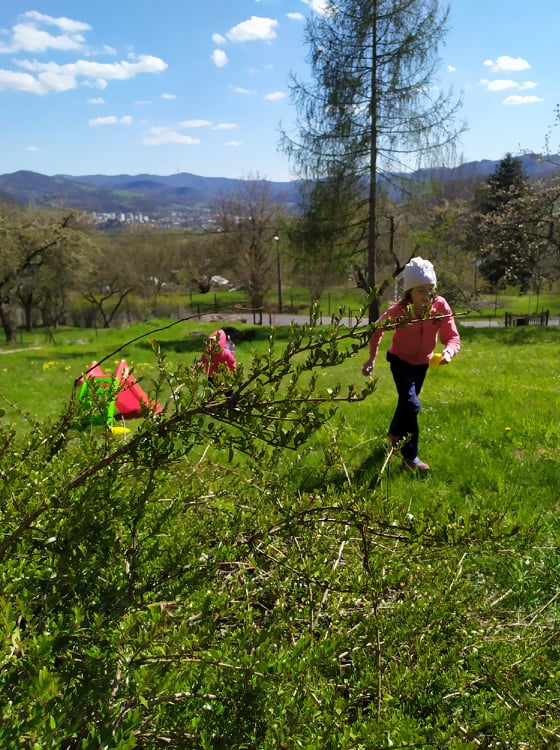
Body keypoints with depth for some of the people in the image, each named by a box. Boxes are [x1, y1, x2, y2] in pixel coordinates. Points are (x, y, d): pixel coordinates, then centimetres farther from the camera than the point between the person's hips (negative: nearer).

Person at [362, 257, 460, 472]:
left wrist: (449, 352, -46)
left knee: (407, 402, 22)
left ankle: (394, 433, 53)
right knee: (411, 404, -17)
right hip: (400, 360, -4)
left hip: (422, 362, 4)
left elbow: (452, 337, -24)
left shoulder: (441, 306, -25)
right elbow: (378, 329, -11)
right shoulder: (399, 310, -29)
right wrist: (372, 357, -11)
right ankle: (410, 456, 0)